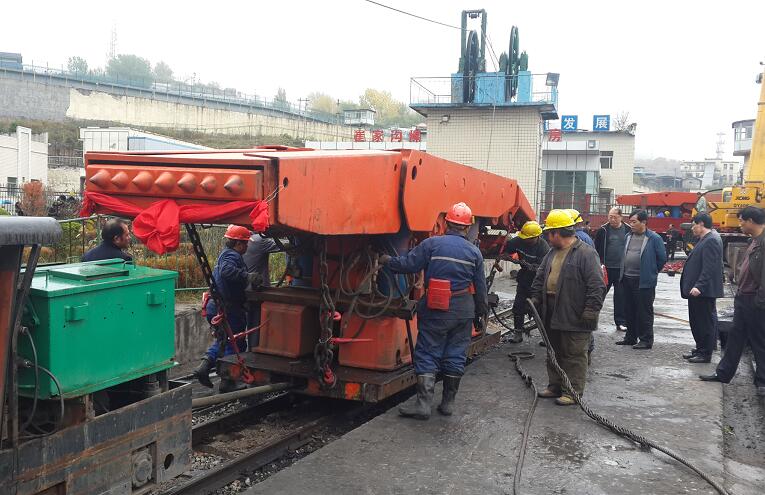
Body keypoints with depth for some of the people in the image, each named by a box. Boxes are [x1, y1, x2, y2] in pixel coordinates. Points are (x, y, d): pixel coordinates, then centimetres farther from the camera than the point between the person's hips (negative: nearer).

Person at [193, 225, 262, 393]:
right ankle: (227, 382, 7)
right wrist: (247, 276, -45)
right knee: (235, 344, 2)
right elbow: (227, 271, -36)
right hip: (228, 309, -10)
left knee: (223, 340, 24)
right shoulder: (232, 256, -15)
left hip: (214, 307, 10)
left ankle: (204, 366, 11)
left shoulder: (224, 254, 17)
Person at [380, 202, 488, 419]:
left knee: (427, 354, 2)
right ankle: (448, 402, 17)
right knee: (455, 355, 10)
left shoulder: (432, 244, -7)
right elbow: (480, 288, 8)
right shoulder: (474, 252, 4)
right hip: (463, 310, 3)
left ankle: (423, 403, -3)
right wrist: (480, 313, 18)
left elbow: (407, 264, -8)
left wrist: (386, 260, 10)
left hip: (436, 310, -3)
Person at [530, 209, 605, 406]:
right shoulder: (552, 253, 14)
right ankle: (555, 386, 29)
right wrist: (535, 297, 12)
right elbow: (540, 277, 23)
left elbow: (596, 285, -17)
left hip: (574, 317, -9)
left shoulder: (586, 253, -13)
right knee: (554, 352, 17)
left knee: (574, 355, 1)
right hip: (552, 315, 9)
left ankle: (573, 391, 9)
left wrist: (591, 309, -19)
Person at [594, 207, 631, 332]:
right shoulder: (603, 230, 0)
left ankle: (621, 322, 12)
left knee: (621, 296, 5)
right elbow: (596, 248, 3)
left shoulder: (628, 230, 3)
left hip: (622, 269, 1)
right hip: (606, 268, -1)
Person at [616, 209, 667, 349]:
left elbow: (662, 258, -4)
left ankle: (646, 340, 7)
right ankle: (630, 337, 26)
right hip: (627, 279, 7)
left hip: (644, 281, -7)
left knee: (644, 312, -1)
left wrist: (651, 272, 3)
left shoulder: (654, 238, -9)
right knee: (629, 310, 15)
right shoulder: (629, 236, 11)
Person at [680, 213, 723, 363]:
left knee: (705, 322, -2)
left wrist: (699, 286, -28)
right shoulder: (705, 239, 15)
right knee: (696, 321, 16)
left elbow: (709, 268, -24)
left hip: (703, 290, -10)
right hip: (697, 289, 10)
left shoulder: (711, 240, -17)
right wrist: (693, 286, 20)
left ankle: (706, 354, 6)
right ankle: (700, 349, 26)